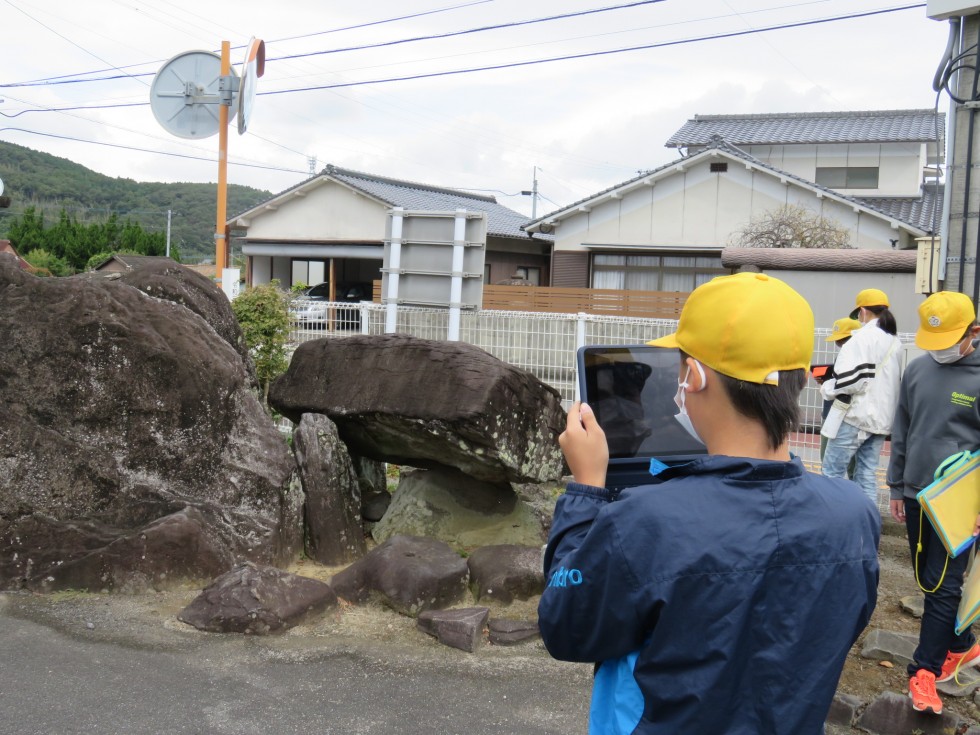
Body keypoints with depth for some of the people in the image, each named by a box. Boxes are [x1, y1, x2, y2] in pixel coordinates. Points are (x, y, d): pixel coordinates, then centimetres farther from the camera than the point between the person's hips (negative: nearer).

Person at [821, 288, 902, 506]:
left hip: (856, 415, -8)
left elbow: (849, 380, -20)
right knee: (867, 474, 11)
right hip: (882, 418, 8)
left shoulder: (862, 338, -12)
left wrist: (826, 388, -2)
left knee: (832, 471, -2)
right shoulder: (895, 342, 14)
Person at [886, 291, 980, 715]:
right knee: (929, 582, 14)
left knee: (943, 587, -3)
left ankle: (924, 672, 6)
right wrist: (896, 488, 13)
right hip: (915, 496, 5)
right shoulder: (917, 370, 4)